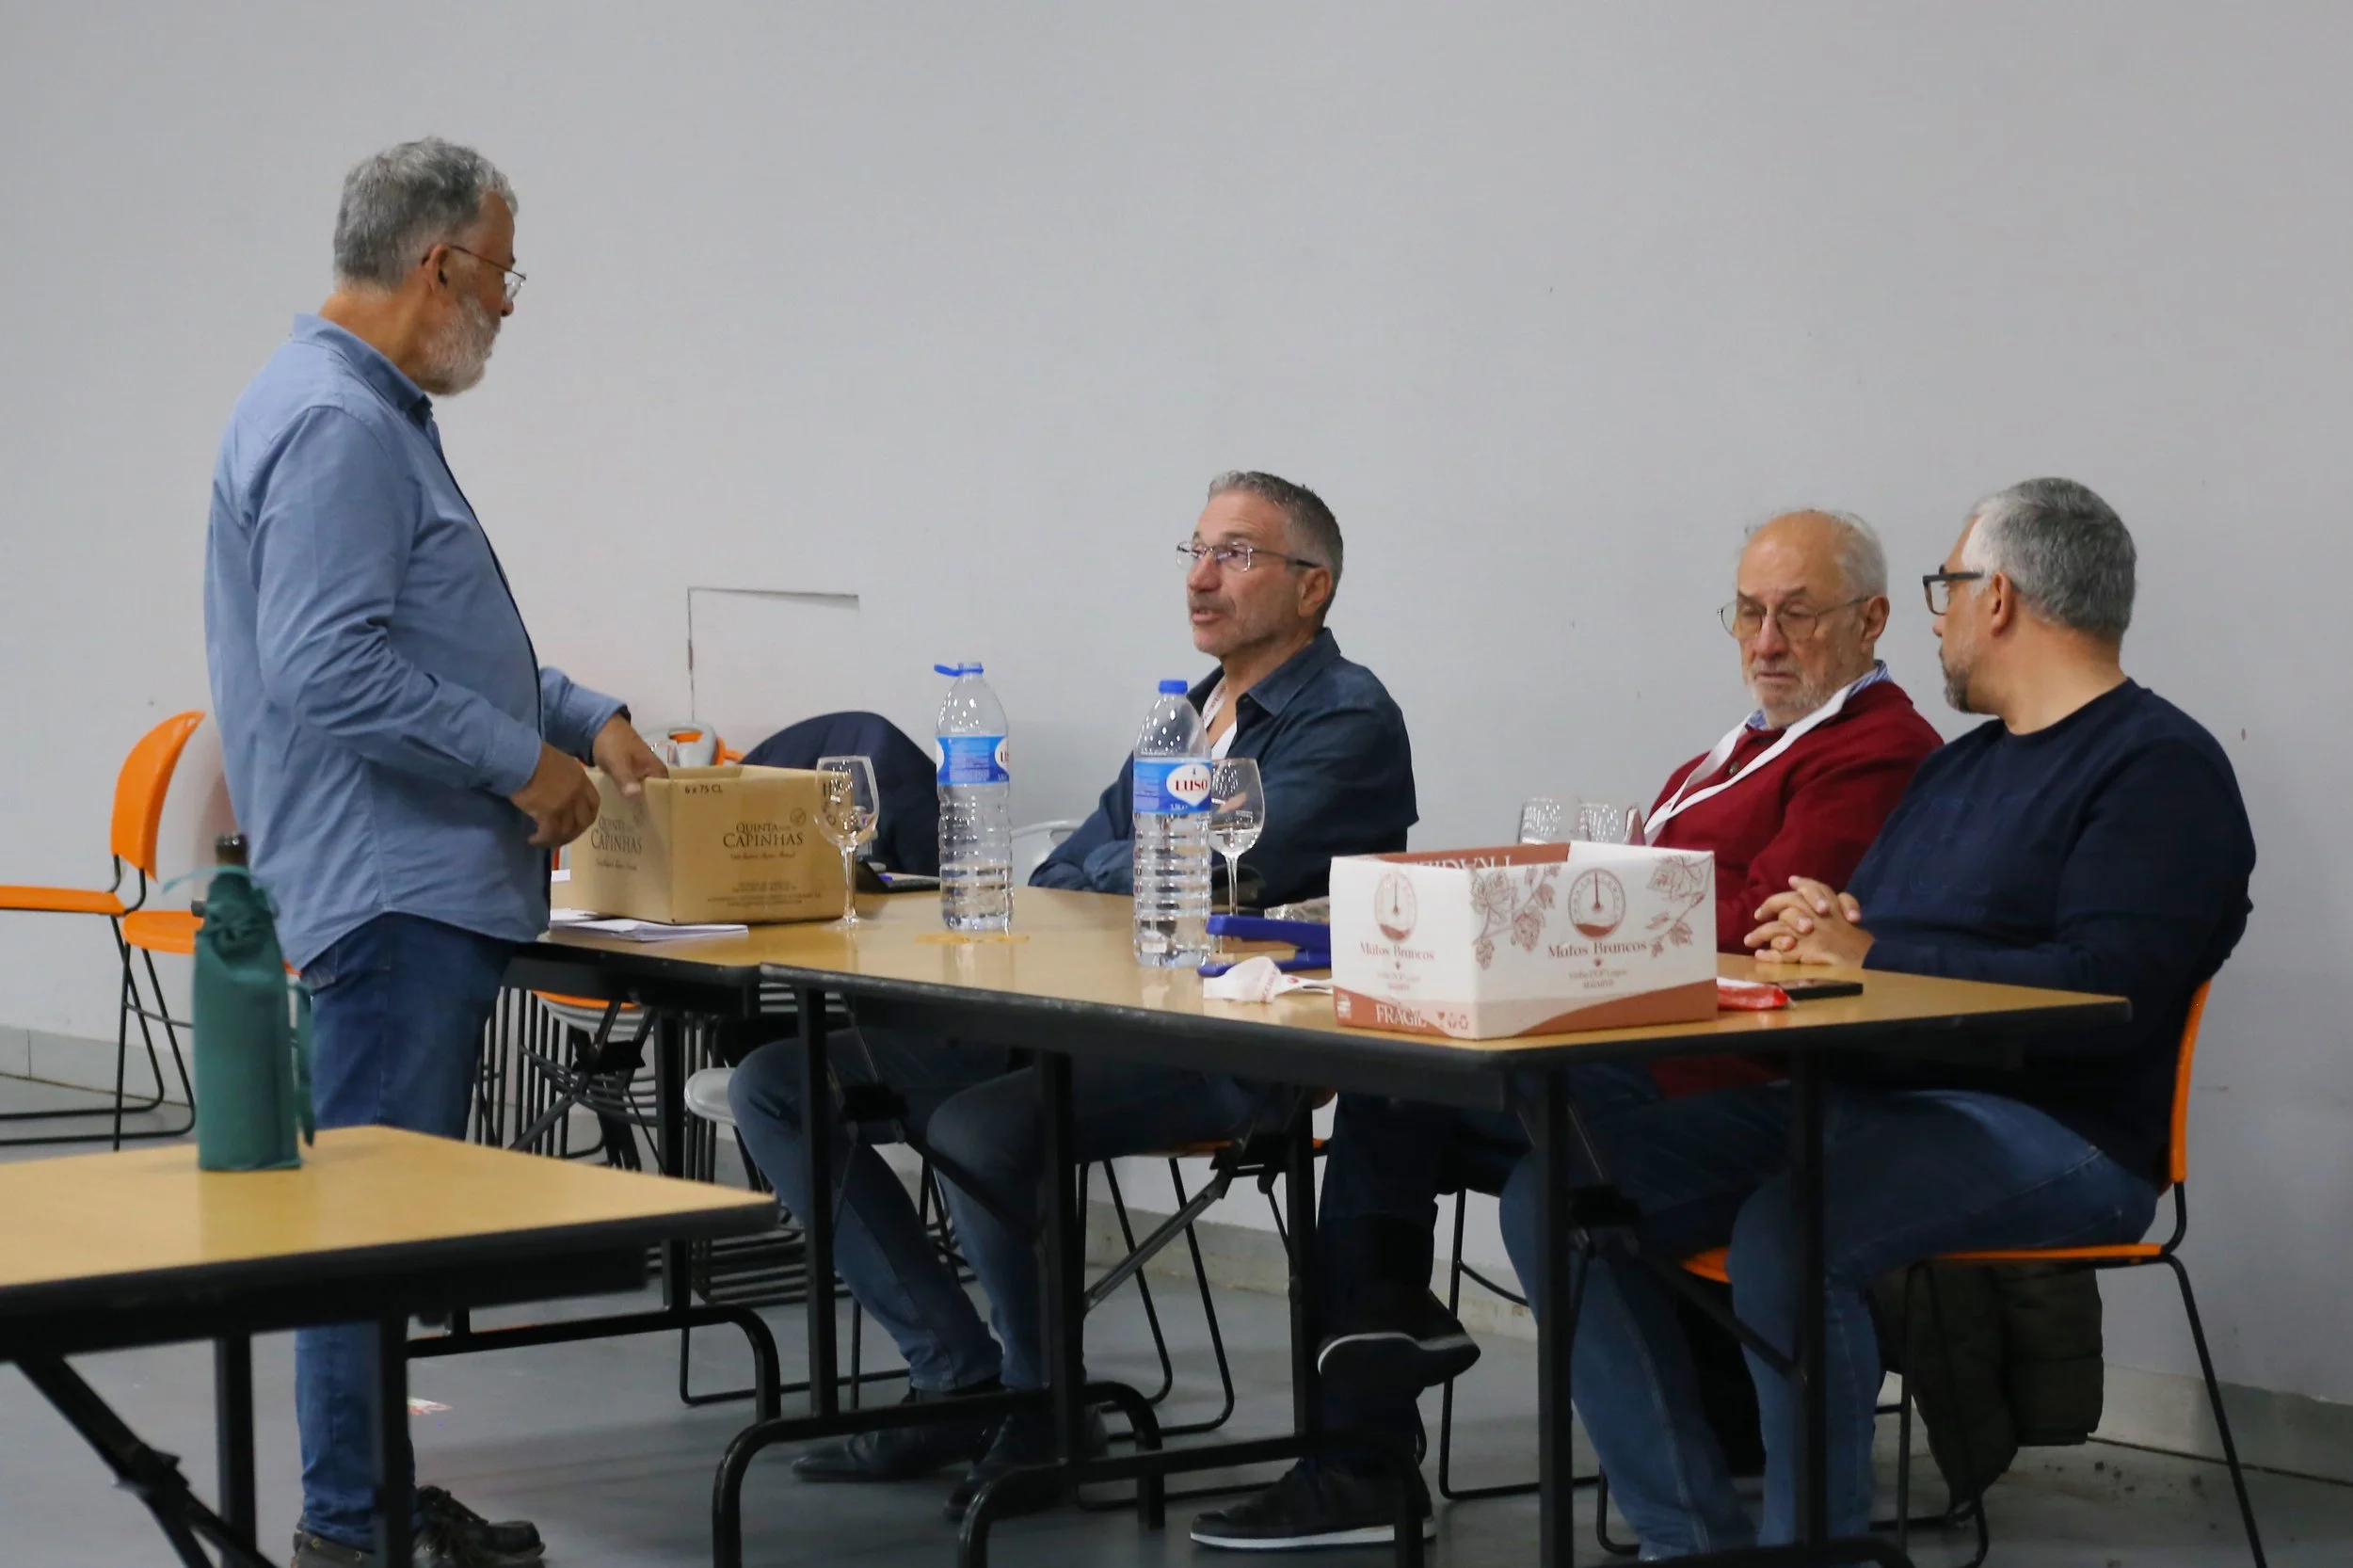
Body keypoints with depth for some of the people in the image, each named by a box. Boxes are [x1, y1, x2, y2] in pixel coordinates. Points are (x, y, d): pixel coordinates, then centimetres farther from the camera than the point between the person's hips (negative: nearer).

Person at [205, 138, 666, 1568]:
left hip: (432, 883, 11)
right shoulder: (333, 427, -17)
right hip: (390, 885, -11)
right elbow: (332, 668, -25)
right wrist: (521, 763, -17)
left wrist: (586, 718, 21)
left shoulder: (377, 414, 18)